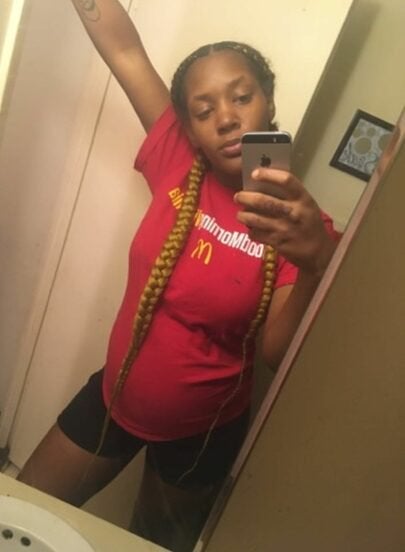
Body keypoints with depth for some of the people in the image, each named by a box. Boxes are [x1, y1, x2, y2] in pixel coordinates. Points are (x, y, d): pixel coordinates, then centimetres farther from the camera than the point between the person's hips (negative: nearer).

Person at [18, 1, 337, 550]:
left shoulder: (297, 222, -20)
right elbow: (122, 45, -13)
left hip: (201, 431, -2)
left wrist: (316, 264, -45)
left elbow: (279, 354, -27)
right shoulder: (179, 167, -14)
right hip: (112, 397, 3)